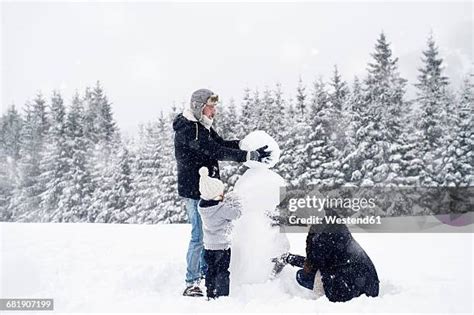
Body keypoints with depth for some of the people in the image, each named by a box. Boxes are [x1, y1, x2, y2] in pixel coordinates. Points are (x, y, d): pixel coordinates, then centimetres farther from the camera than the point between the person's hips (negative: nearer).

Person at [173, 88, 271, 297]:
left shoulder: (202, 126, 14)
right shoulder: (187, 130, -19)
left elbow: (221, 144, 12)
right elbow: (217, 152, -26)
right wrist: (249, 156, -27)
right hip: (194, 191, -10)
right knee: (200, 235, -5)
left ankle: (205, 272, 33)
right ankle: (191, 284, 6)